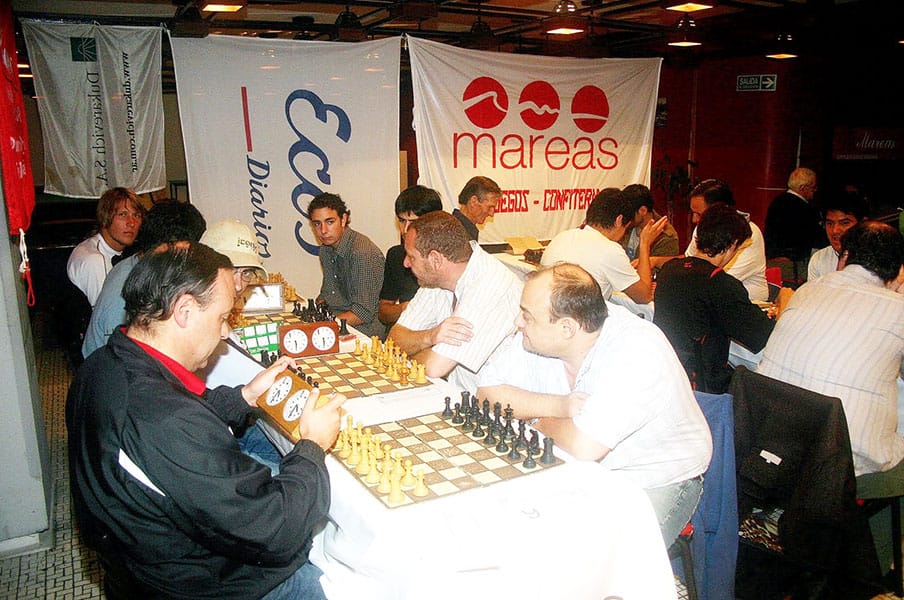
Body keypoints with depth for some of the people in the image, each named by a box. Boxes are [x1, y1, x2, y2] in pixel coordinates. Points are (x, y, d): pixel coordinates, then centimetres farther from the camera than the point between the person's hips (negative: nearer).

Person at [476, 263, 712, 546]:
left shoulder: (637, 351, -30)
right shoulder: (537, 336, -10)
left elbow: (583, 446, -34)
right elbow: (487, 392, -5)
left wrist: (541, 419, -13)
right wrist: (560, 406, -19)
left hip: (658, 480, -5)